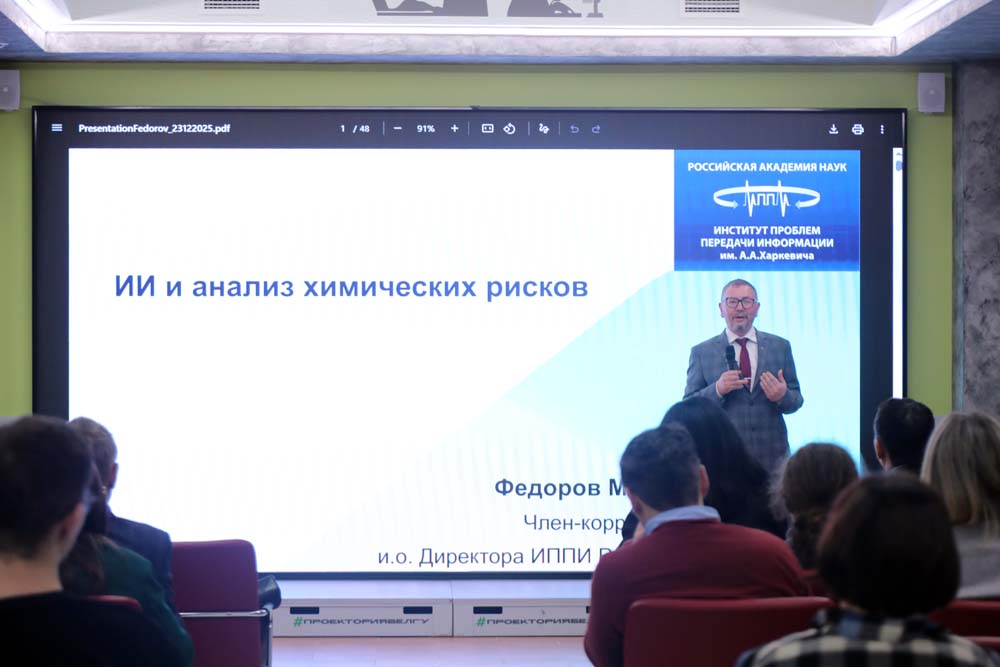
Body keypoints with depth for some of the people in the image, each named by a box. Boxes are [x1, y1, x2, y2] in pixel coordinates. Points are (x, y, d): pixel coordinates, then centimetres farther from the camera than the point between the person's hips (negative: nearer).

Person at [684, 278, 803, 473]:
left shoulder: (780, 346, 9)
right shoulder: (701, 352, 4)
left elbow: (796, 400, 10)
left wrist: (783, 397, -13)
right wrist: (717, 390, -17)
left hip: (772, 456, 2)